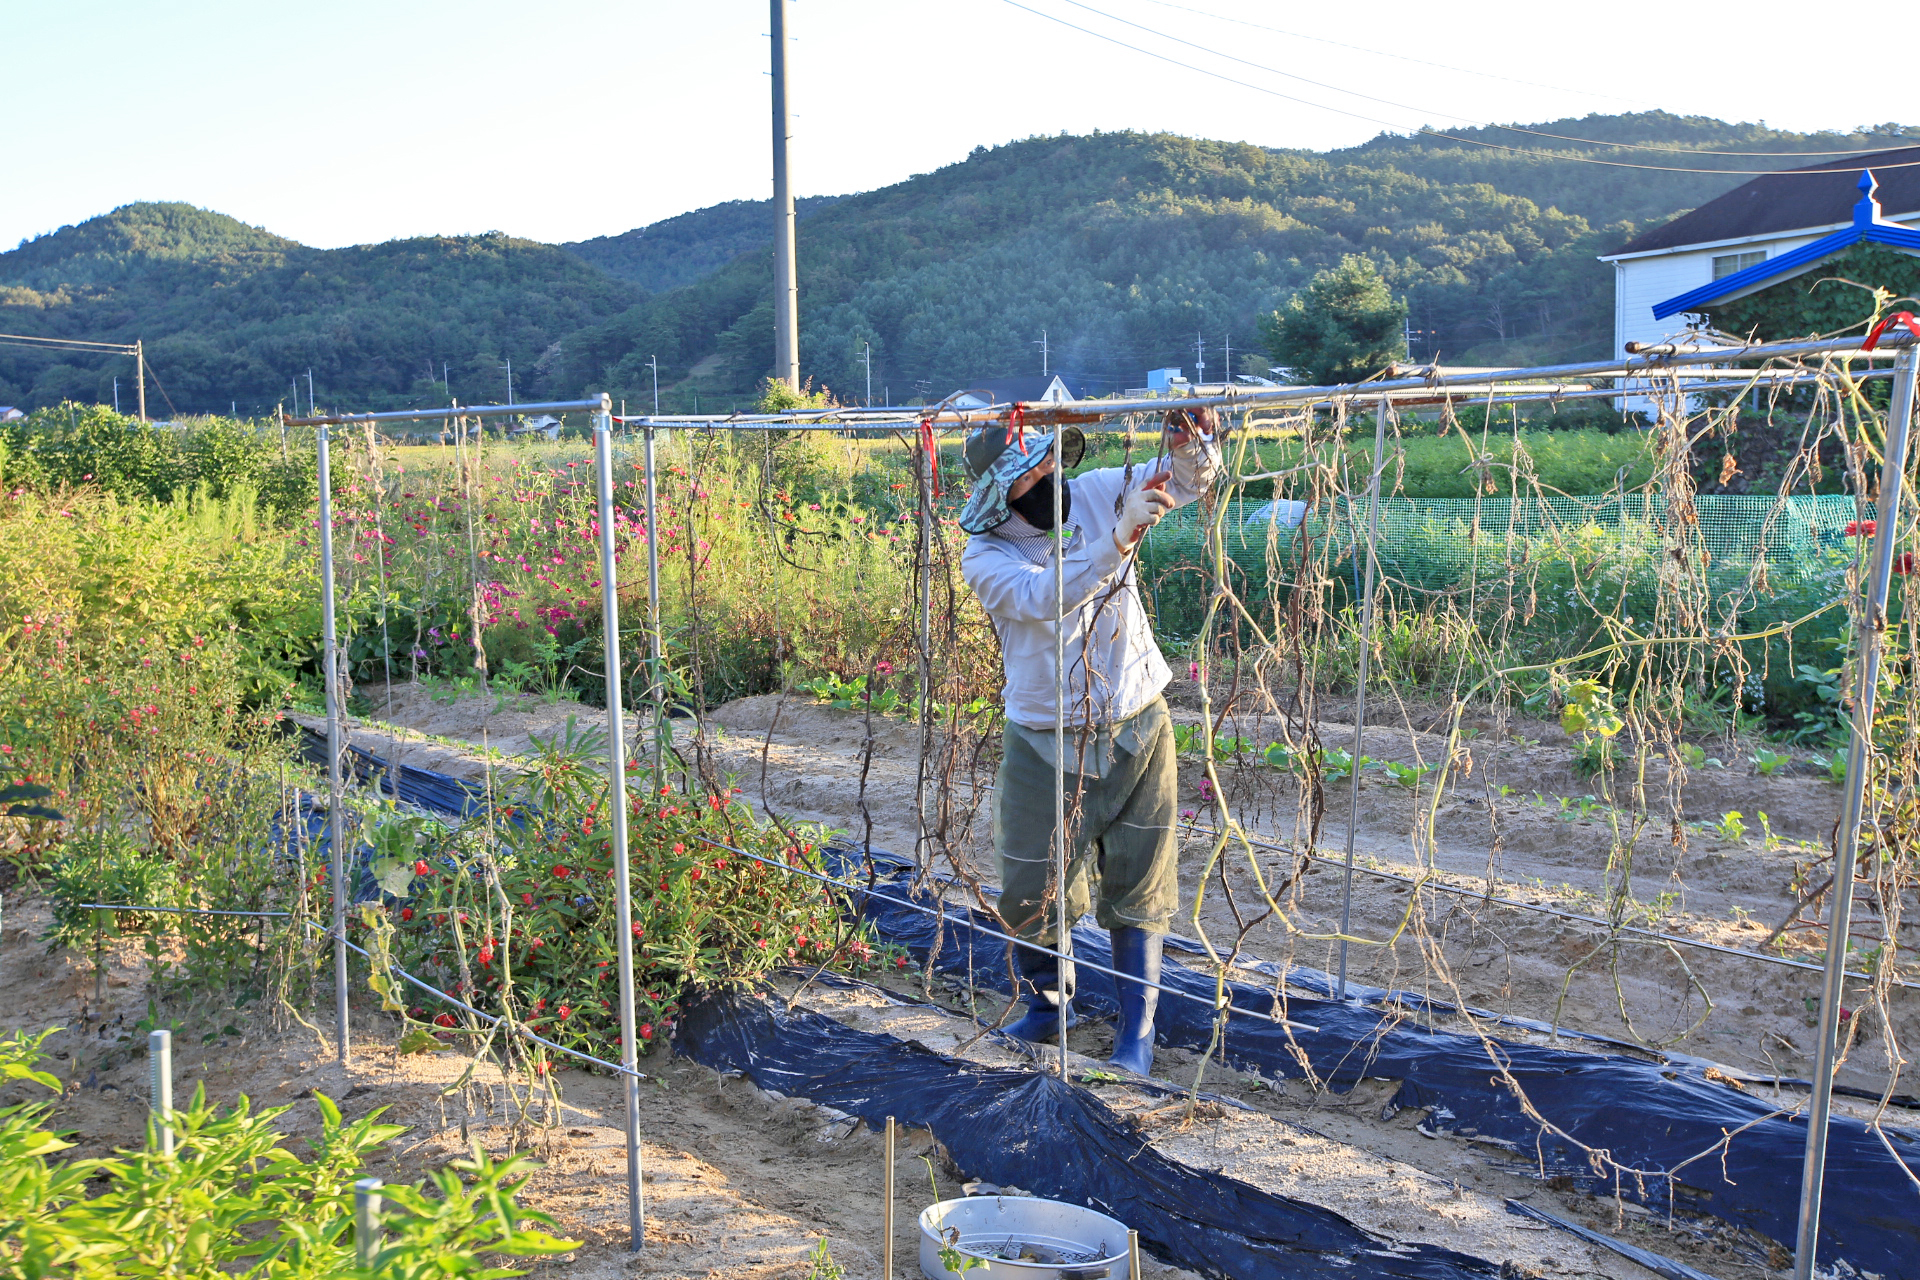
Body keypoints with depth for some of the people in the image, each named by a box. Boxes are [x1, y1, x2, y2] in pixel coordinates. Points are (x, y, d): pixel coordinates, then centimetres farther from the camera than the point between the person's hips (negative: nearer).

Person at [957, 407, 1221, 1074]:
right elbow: (1044, 595, -30)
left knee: (1138, 889, 7)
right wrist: (1117, 539, -41)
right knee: (1032, 892, 8)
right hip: (1047, 743, -1)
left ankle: (1137, 1031, 22)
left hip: (1137, 728, 1)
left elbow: (1189, 479, -2)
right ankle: (1048, 1004, 36)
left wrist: (1190, 429, -24)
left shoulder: (1098, 493, -3)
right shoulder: (985, 557, -11)